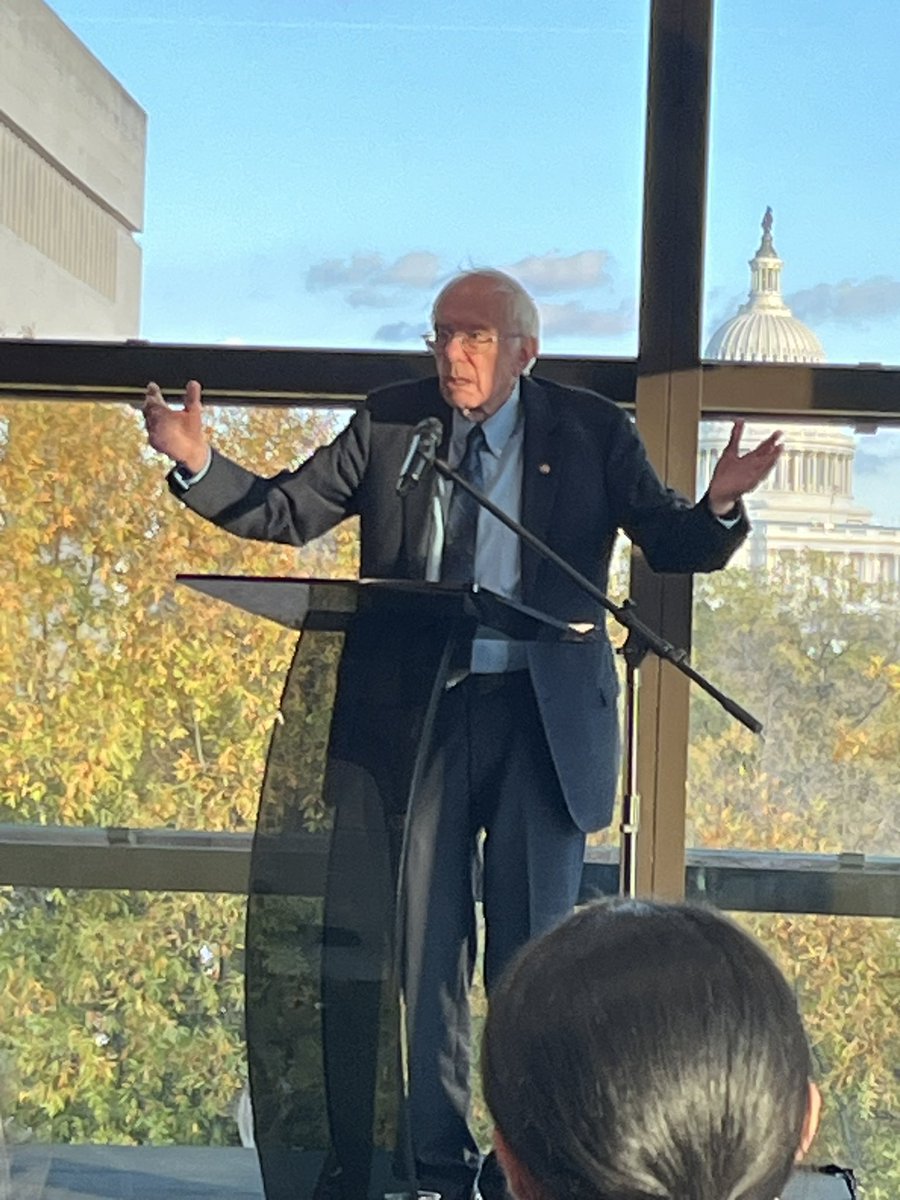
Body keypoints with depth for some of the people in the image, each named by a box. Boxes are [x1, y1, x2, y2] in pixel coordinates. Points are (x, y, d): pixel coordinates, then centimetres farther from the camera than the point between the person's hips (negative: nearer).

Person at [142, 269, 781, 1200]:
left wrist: (718, 508, -20)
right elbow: (288, 512, 7)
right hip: (418, 708, 2)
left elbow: (669, 545, 1)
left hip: (543, 716, -2)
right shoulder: (389, 423, 5)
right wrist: (200, 466, -8)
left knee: (529, 956, 4)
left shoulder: (591, 431, 1)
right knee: (421, 949, 8)